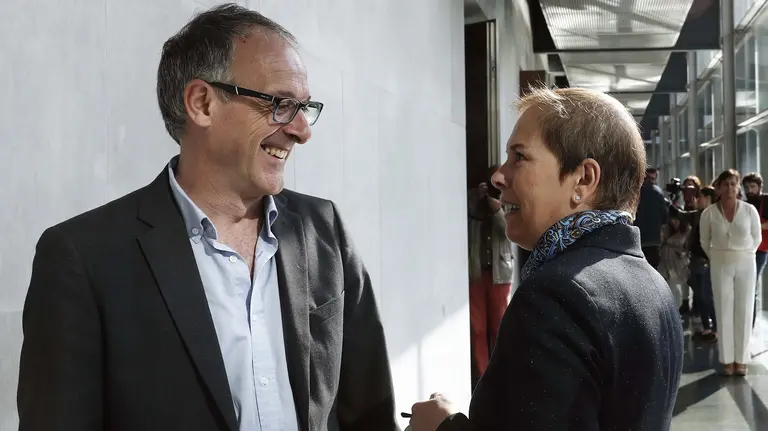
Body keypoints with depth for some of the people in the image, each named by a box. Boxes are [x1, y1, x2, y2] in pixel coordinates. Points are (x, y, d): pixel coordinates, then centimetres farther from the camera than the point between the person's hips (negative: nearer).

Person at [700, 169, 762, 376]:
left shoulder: (750, 210, -6)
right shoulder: (709, 213, -5)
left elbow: (757, 238, 6)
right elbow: (704, 241, 8)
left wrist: (745, 256, 7)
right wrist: (717, 258, 8)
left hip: (746, 264, 0)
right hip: (720, 266, 0)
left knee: (744, 311, 3)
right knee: (724, 312, 2)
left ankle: (741, 359, 10)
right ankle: (727, 360, 8)